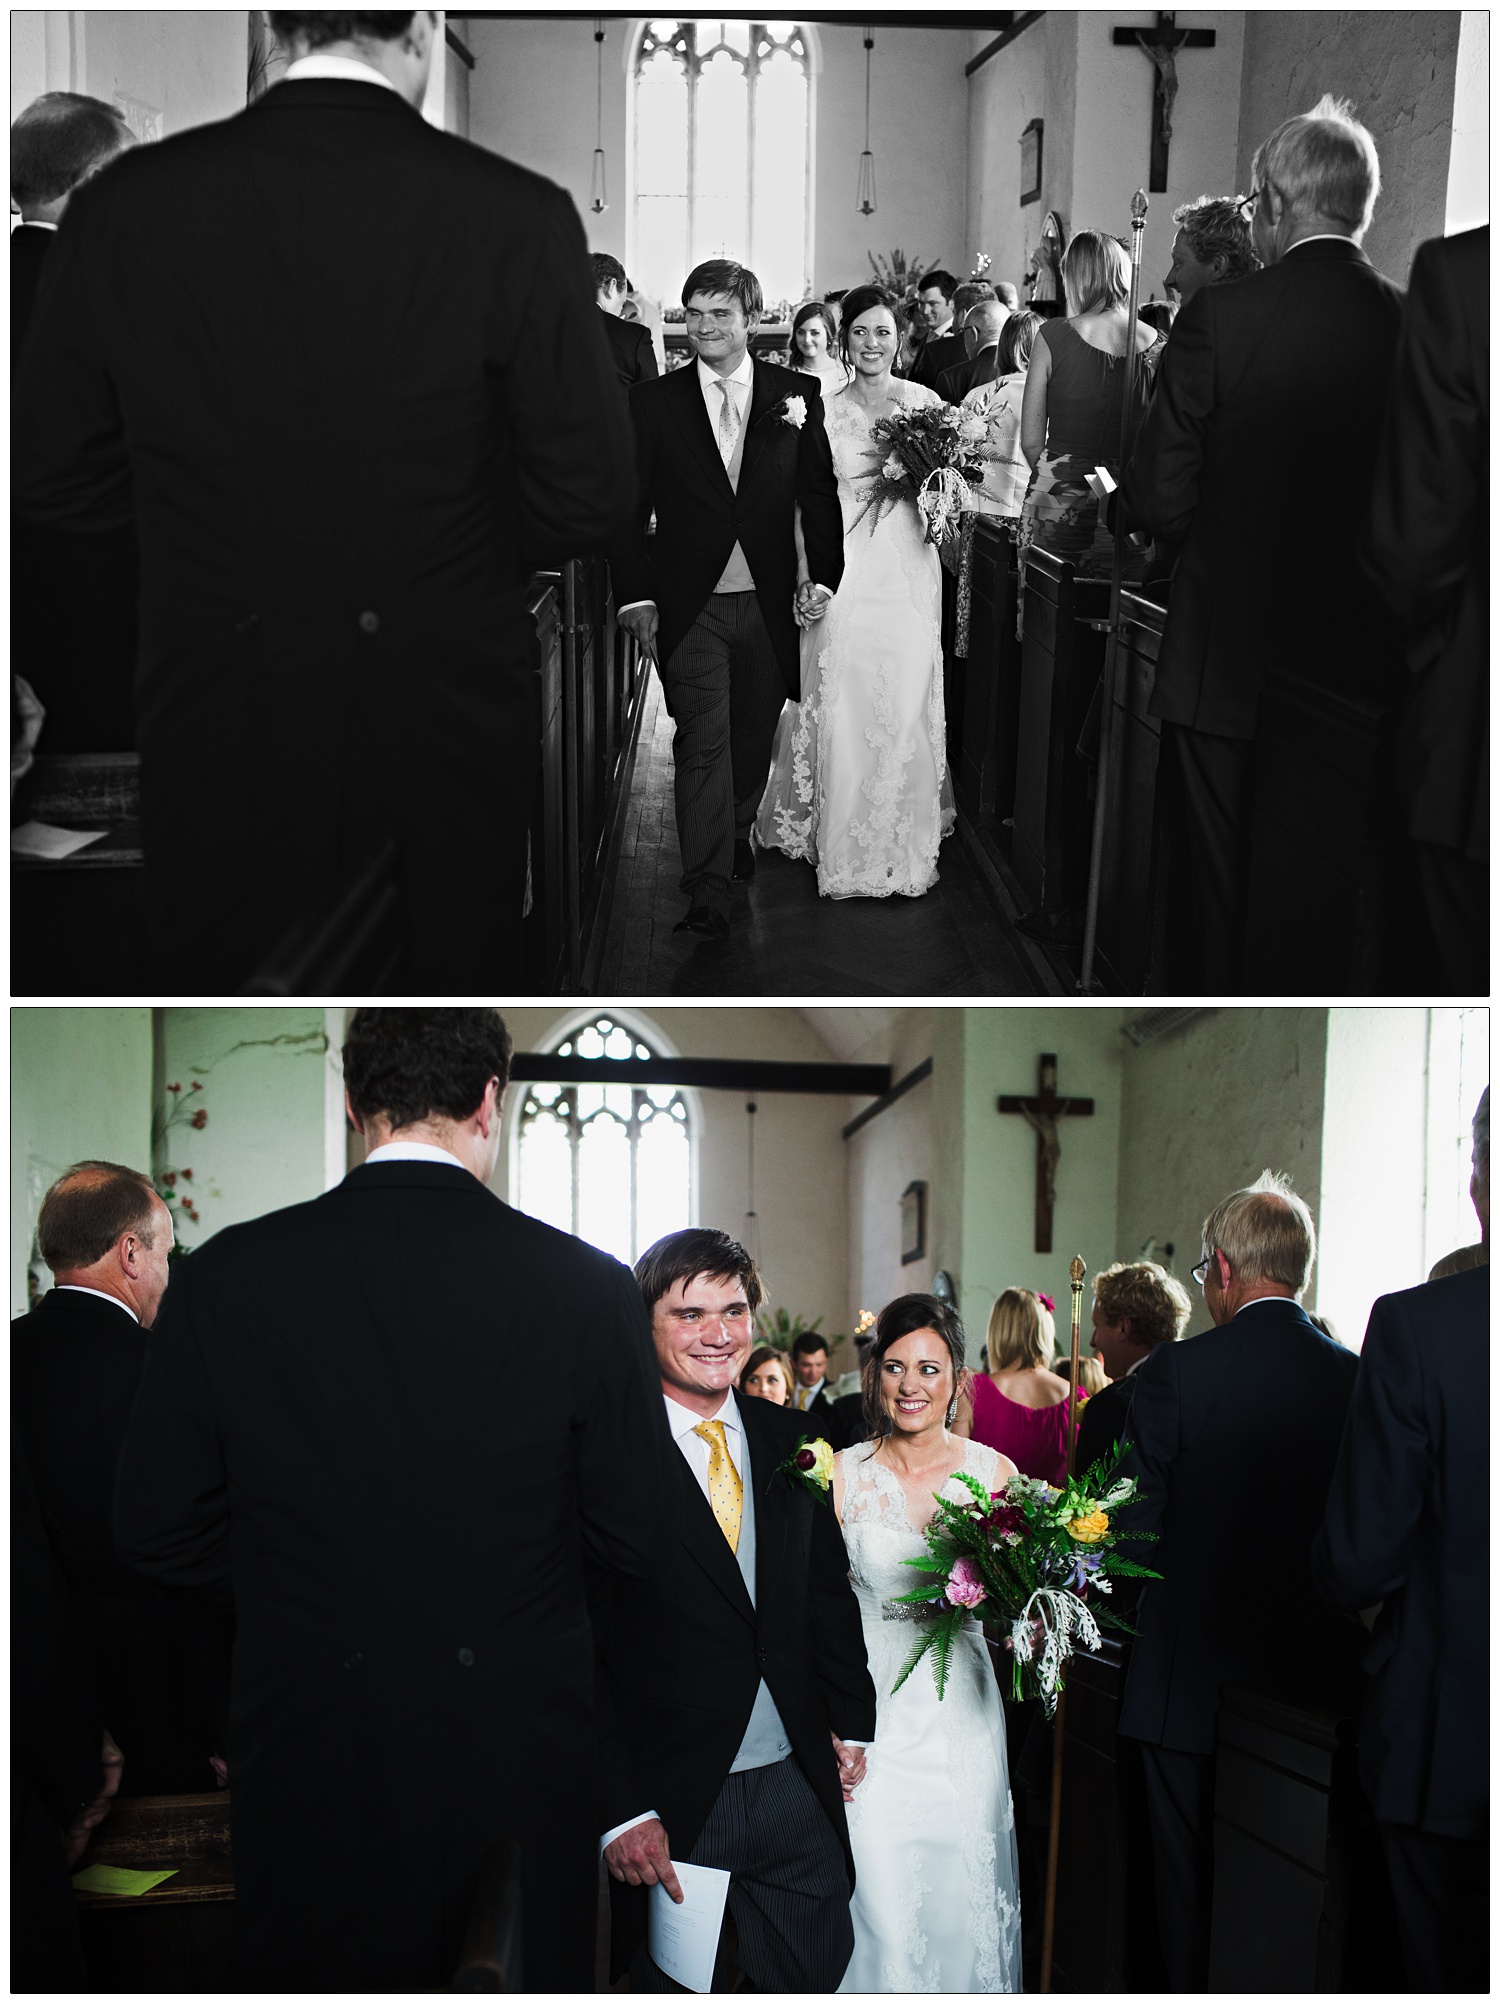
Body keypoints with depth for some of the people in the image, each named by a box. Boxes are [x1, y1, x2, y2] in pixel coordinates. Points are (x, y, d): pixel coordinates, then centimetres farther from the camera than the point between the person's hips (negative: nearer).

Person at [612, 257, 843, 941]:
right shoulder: (653, 402, 1)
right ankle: (708, 893, -8)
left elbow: (819, 494, 5)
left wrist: (822, 577, -4)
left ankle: (736, 833, 40)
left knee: (753, 735, 15)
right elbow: (629, 507, 2)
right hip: (691, 607, -2)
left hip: (770, 603, 2)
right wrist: (635, 595, -5)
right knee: (702, 743, -8)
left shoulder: (797, 395, 4)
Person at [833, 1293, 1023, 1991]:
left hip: (962, 1717, 2)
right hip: (873, 1711, -1)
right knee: (880, 1903, -4)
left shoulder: (994, 1472, 2)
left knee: (964, 1896, 6)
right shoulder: (843, 1475, -2)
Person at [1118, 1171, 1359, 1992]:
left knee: (1193, 1895, 8)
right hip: (1318, 1682, 3)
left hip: (1193, 1684, -3)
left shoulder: (1175, 1372, -13)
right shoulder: (1360, 1377, -3)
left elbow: (1136, 1528, -11)